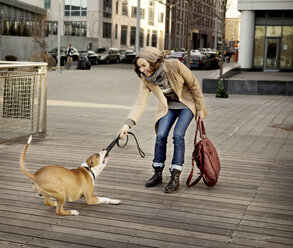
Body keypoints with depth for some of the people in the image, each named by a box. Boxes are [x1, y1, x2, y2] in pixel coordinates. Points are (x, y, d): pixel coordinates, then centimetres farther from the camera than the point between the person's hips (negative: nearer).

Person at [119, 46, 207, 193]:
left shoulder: (174, 66, -28)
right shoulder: (146, 80, -16)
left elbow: (193, 85, -17)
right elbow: (140, 103, -21)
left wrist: (200, 108, -11)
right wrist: (128, 123, -34)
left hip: (187, 104, -4)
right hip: (168, 106, 4)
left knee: (178, 135, -19)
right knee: (160, 136, -11)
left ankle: (175, 178, -13)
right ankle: (158, 174, 6)